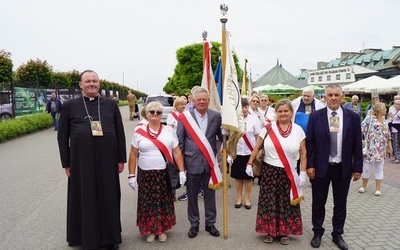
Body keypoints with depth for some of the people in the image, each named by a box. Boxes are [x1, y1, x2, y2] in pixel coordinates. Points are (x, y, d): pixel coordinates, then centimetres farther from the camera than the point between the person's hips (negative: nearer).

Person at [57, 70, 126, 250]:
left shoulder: (111, 104, 5)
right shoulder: (70, 106, 2)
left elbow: (120, 132, 6)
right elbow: (62, 136, 3)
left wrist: (121, 159, 3)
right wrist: (66, 163, 0)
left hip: (107, 160, 1)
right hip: (81, 161, -1)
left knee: (108, 198, 10)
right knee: (85, 199, 9)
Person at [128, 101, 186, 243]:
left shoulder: (169, 131, 1)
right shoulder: (139, 132, 0)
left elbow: (177, 153, 2)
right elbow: (133, 155, 3)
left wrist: (181, 171, -3)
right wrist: (131, 175, -1)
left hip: (165, 174, 0)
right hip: (145, 174, 0)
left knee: (164, 202, 7)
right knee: (147, 202, 7)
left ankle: (162, 229, 25)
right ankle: (150, 230, 24)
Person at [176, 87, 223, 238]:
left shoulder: (216, 116, 0)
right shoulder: (184, 117, -4)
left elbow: (222, 136, 5)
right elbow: (179, 141, -1)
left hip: (210, 161, 1)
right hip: (192, 161, -1)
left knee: (210, 193, 13)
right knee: (192, 195, 11)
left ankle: (210, 223, 29)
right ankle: (194, 224, 28)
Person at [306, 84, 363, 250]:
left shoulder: (353, 117, -1)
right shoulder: (315, 116, -4)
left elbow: (357, 144, 1)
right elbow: (310, 142, -3)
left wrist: (358, 168, -1)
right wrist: (310, 165, -8)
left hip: (343, 168, 1)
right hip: (320, 167, -1)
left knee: (340, 204, 13)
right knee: (318, 203, 11)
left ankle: (337, 234, 30)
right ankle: (317, 233, 29)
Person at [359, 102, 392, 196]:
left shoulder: (385, 121, 10)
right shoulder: (369, 119, -9)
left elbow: (388, 135, 16)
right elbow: (361, 129, -16)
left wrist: (390, 146, 13)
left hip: (381, 150, 5)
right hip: (370, 149, -5)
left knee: (379, 169, 8)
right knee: (367, 168, 5)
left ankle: (378, 189, 16)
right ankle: (364, 186, 22)